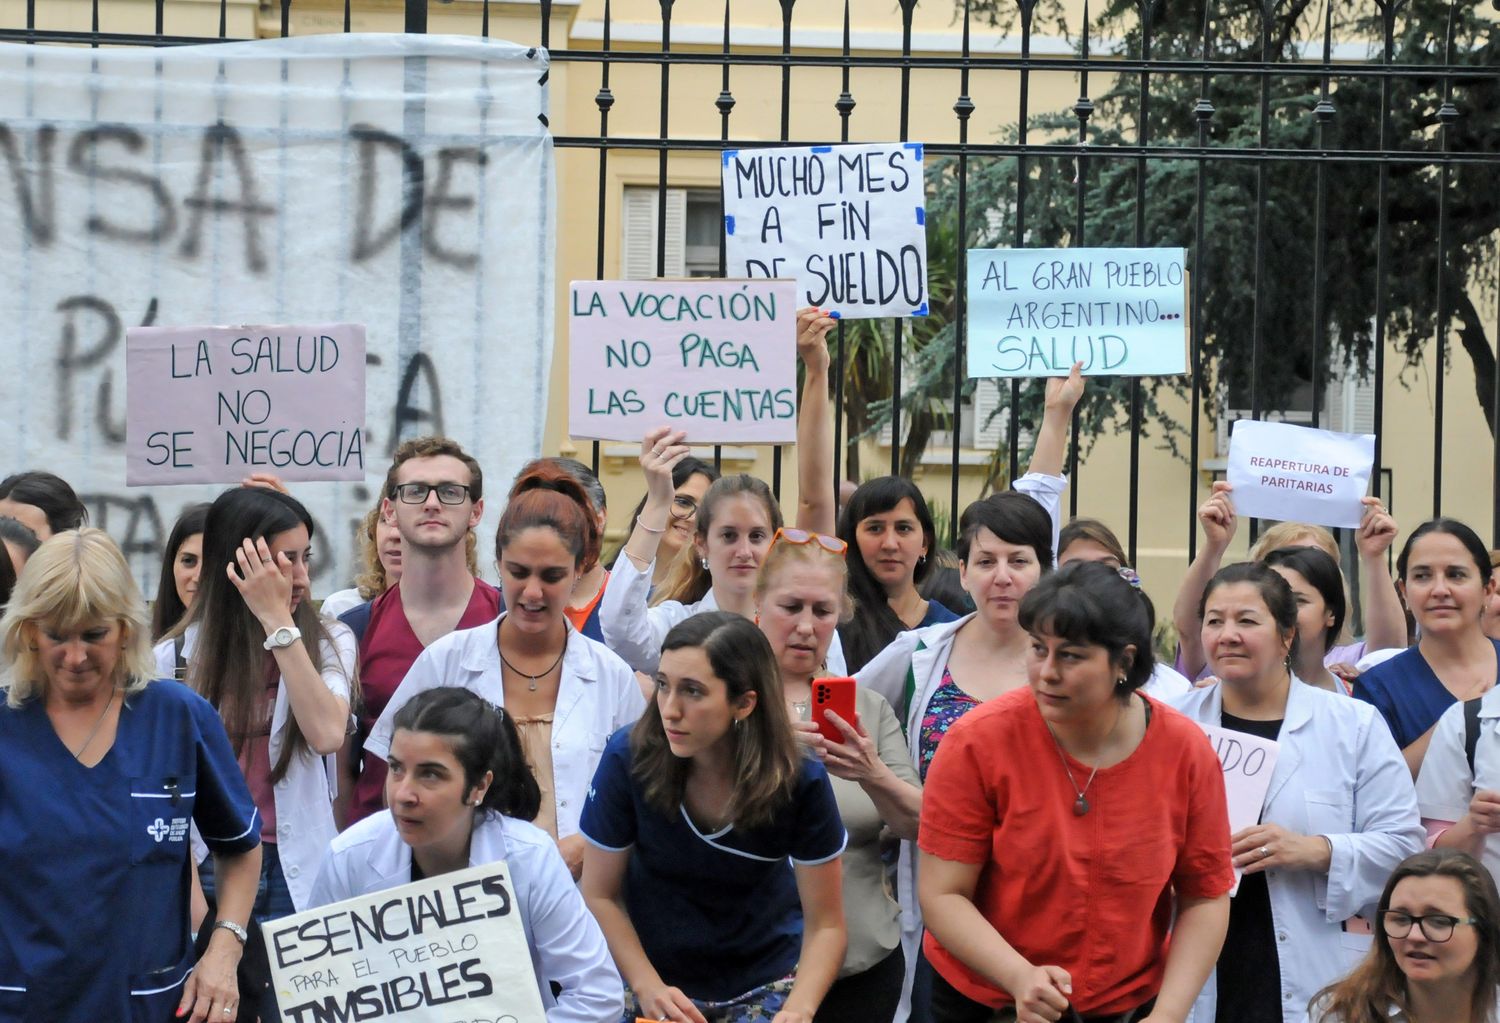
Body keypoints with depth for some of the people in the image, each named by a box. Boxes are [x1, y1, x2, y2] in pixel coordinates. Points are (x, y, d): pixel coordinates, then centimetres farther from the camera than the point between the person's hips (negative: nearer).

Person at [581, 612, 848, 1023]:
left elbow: (825, 924, -10)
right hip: (657, 978, 0)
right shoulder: (628, 758, -20)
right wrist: (649, 988, -19)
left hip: (768, 985, 0)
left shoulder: (800, 781, -19)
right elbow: (600, 895, -8)